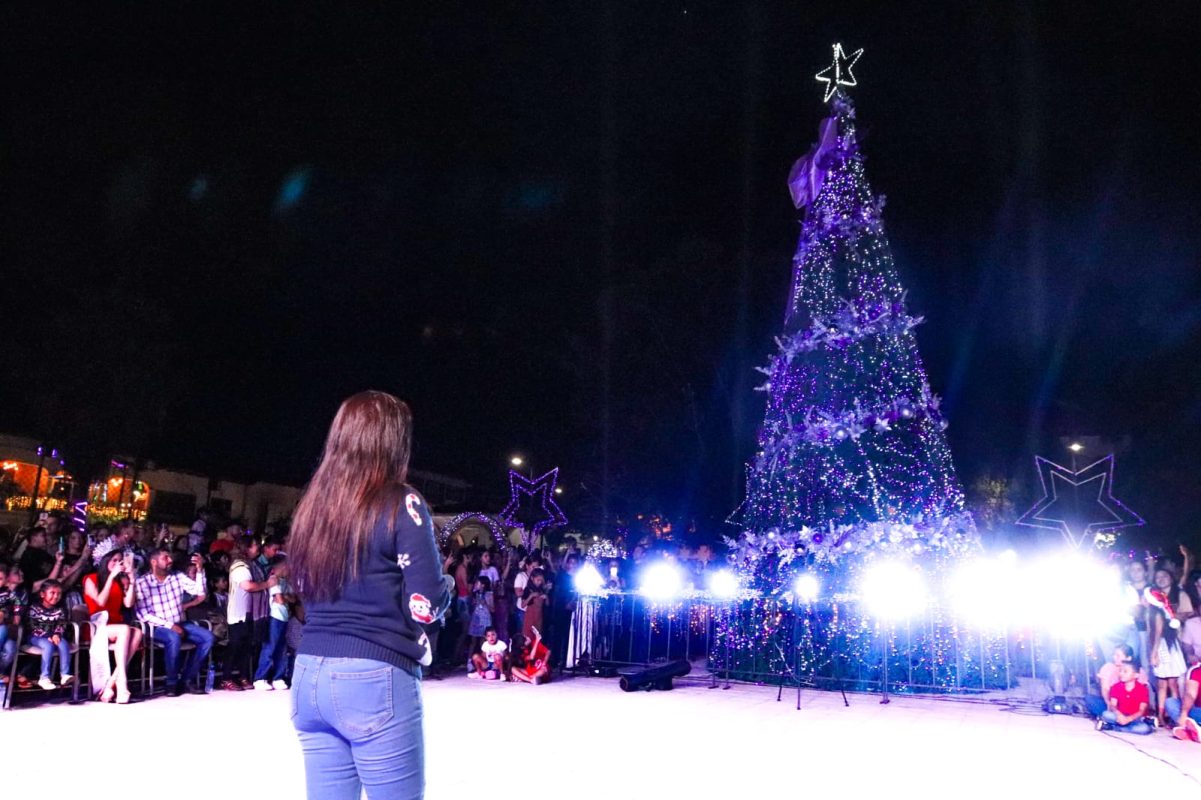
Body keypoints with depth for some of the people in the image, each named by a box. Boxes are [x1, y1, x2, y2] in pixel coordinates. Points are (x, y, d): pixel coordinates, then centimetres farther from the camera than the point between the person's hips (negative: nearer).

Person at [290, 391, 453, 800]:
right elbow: (425, 606, -11)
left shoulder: (313, 504, 9)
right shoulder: (401, 504, -9)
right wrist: (448, 584, 9)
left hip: (310, 675, 6)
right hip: (375, 679, -6)